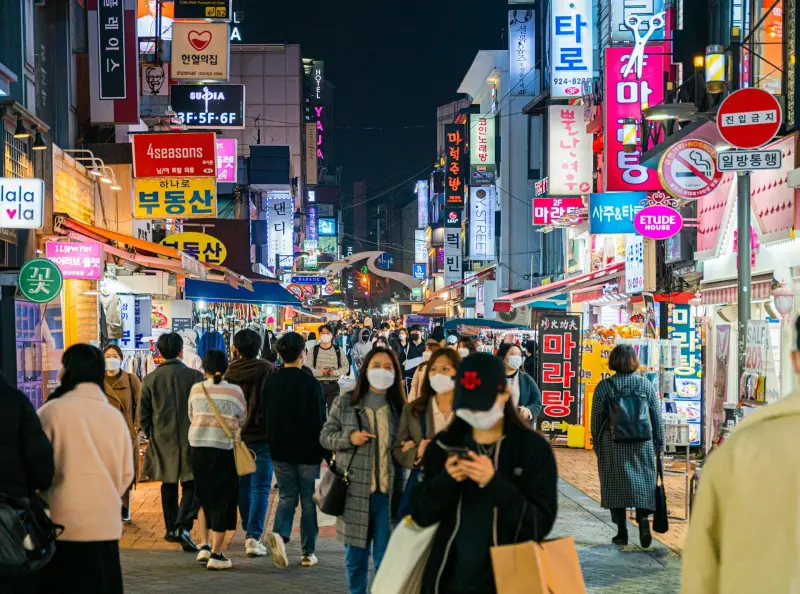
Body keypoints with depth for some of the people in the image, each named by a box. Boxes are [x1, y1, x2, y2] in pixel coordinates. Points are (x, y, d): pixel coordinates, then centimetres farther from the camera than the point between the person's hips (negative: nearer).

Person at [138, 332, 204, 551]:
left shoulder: (150, 379, 0)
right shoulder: (195, 376, -5)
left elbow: (143, 414, 3)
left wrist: (150, 435, 16)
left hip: (162, 441, 3)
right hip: (190, 440, -2)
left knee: (168, 485, 16)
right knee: (191, 484, 0)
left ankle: (171, 528, 20)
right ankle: (183, 526, -17)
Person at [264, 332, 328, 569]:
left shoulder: (270, 382, 1)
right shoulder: (310, 383, -14)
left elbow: (266, 417, 9)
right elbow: (320, 422, -12)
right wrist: (326, 452, -3)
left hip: (280, 451, 4)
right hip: (307, 451, -4)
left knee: (286, 497, 12)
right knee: (309, 501, 7)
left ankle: (280, 534, -16)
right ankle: (308, 552, 11)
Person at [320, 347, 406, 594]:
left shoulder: (400, 407, 5)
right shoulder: (345, 402, 4)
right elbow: (325, 436, 6)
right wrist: (349, 438, -11)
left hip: (388, 492, 0)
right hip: (354, 490, 0)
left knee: (386, 557, 0)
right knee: (355, 555, 11)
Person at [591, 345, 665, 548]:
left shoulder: (604, 387, -3)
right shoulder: (645, 385, 0)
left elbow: (596, 419, 1)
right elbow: (657, 418, 4)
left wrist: (597, 445, 13)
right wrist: (659, 445, 14)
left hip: (612, 446, -1)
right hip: (642, 445, 1)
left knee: (615, 485, 7)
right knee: (643, 483, 8)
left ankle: (622, 532, 9)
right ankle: (643, 517, -17)